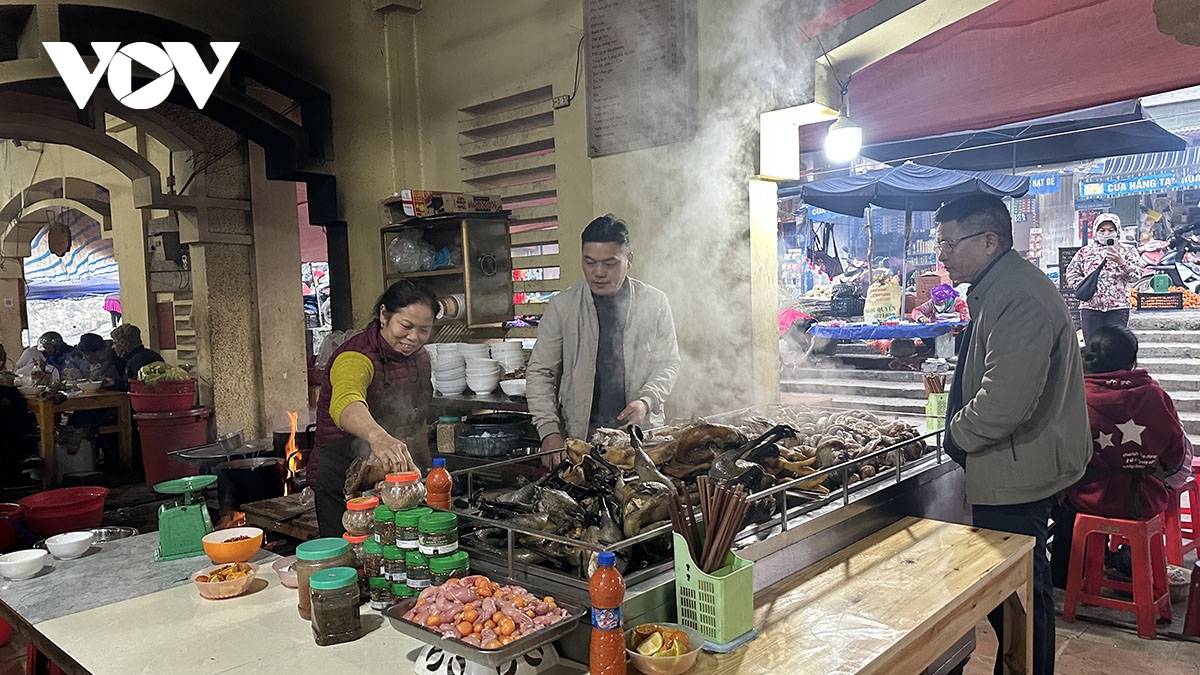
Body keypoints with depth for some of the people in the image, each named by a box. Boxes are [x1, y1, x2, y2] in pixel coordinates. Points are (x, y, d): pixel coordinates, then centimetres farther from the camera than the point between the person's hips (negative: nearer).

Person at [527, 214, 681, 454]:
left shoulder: (655, 302, 7)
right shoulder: (562, 306, 4)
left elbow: (668, 363, 11)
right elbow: (539, 372, 5)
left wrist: (646, 401, -9)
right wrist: (549, 431, -8)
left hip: (641, 435, 0)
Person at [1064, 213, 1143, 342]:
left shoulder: (1127, 251, 11)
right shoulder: (1085, 252, 15)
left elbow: (1137, 275, -1)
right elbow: (1071, 274, 11)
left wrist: (1121, 262, -18)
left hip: (1117, 308, -1)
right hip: (1090, 307, 1)